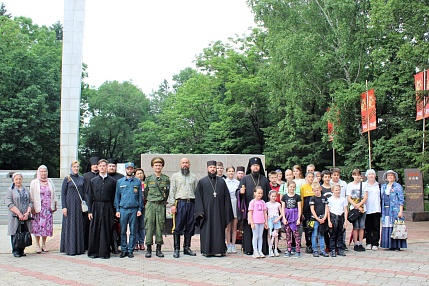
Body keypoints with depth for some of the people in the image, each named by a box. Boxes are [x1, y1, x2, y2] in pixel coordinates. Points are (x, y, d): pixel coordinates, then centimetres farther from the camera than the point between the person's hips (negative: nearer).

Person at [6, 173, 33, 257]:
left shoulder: (26, 190, 15)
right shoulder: (10, 190, 3)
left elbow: (30, 202, 10)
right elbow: (9, 203, -8)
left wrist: (27, 213, -8)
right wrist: (19, 214, -16)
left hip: (25, 217, 3)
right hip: (15, 217, -3)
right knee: (15, 234, -3)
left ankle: (22, 250, 10)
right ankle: (15, 251, 5)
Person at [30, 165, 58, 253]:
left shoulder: (50, 182, 12)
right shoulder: (34, 183, 3)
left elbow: (53, 194, 15)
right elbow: (31, 195, 1)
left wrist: (54, 205, 11)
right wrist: (32, 207, -6)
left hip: (48, 208, 3)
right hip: (38, 208, -3)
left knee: (46, 226, 2)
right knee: (38, 226, -3)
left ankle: (44, 244, 13)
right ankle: (37, 245, 5)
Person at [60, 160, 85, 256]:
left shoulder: (82, 179, 10)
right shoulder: (67, 179, -1)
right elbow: (63, 193, -3)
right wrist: (64, 207, -10)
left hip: (79, 205, 4)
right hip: (70, 204, -4)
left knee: (79, 226, 5)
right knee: (70, 226, -2)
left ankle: (79, 248, 11)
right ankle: (70, 248, 3)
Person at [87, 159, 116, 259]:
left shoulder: (112, 181, 6)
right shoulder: (93, 180, 9)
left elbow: (114, 197, 5)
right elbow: (89, 197, 7)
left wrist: (112, 210, -2)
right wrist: (89, 211, 0)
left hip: (107, 208, -1)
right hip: (96, 207, 1)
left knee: (106, 230, 0)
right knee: (94, 230, 1)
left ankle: (104, 252, 6)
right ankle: (93, 252, 10)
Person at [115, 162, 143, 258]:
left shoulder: (138, 182, 8)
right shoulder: (120, 182, 9)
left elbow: (140, 196, 8)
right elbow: (117, 196, 10)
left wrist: (140, 209, 1)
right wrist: (117, 210, 3)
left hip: (134, 209, 0)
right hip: (123, 209, 1)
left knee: (133, 231, 2)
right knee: (123, 231, 2)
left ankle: (131, 250, 8)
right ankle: (124, 250, 10)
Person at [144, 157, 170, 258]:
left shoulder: (166, 179, 6)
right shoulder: (148, 179, 7)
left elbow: (168, 193, 11)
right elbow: (145, 193, 14)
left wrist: (163, 201, 9)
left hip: (161, 205, 0)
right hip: (150, 205, 0)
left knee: (160, 226, 2)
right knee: (149, 226, -3)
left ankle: (159, 249, 8)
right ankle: (148, 249, 1)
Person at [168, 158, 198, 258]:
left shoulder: (194, 177, 15)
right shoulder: (175, 176, 9)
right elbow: (172, 191, 3)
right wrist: (172, 204, -7)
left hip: (191, 203, 3)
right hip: (180, 203, -3)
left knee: (190, 227, 5)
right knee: (177, 227, -5)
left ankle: (187, 248, 14)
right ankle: (176, 249, 0)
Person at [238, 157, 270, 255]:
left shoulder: (264, 179, 13)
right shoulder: (245, 179, 7)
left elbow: (268, 193, 13)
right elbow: (239, 191, 2)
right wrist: (241, 192, -22)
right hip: (249, 208, -1)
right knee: (248, 229, -2)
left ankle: (263, 249, 4)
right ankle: (248, 249, 3)